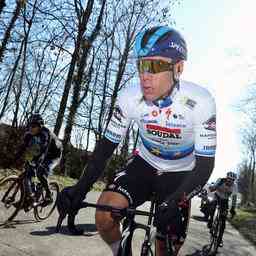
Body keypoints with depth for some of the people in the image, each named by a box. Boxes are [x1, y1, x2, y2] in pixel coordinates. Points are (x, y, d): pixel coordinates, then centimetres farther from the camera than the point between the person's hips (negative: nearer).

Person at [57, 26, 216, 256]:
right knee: (105, 215, -21)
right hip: (145, 164, 2)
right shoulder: (130, 98, -22)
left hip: (179, 174, -1)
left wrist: (175, 201, -40)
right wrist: (80, 189, -29)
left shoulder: (200, 101, -28)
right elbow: (106, 147, -15)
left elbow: (205, 165, -24)